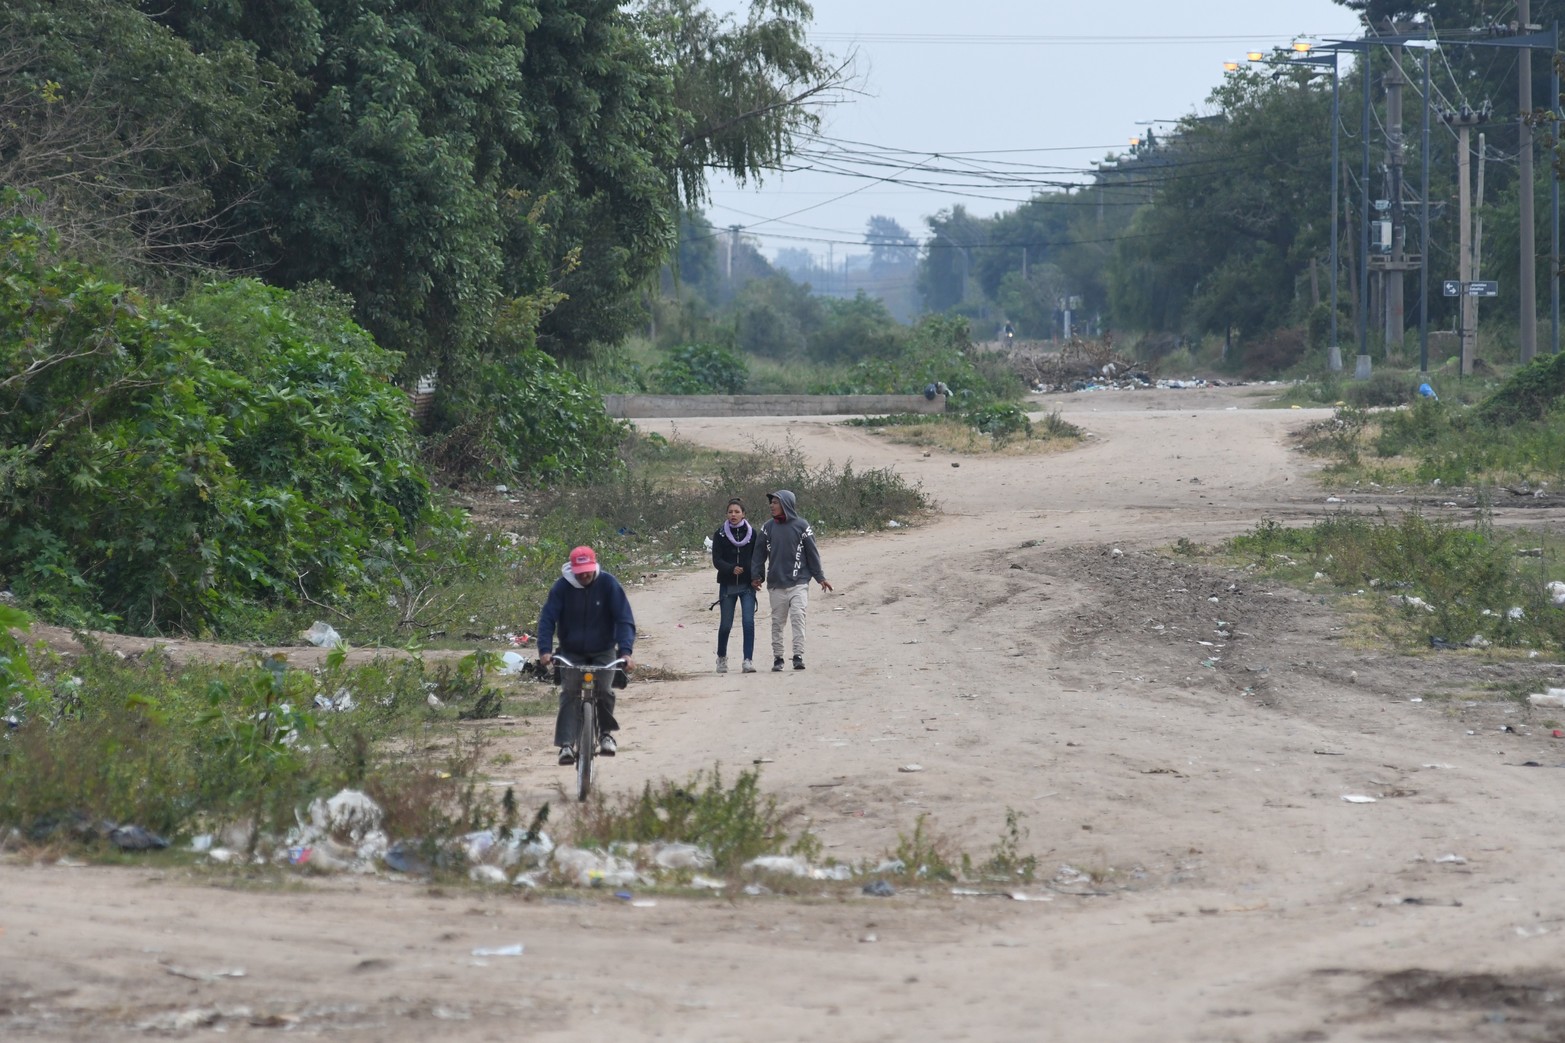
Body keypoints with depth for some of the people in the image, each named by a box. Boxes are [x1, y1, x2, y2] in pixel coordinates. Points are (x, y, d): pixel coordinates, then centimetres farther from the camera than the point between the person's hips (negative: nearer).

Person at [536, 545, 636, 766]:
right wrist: (545, 650, -32)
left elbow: (624, 619, -18)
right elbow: (547, 619, -17)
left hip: (603, 651, -1)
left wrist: (625, 651, -32)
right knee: (569, 694, -16)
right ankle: (566, 745, -18)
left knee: (604, 690, -19)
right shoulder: (562, 587, -14)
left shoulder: (608, 584, -16)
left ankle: (607, 733, 5)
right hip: (571, 653, 1)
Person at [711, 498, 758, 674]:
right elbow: (716, 560, -5)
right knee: (725, 625, 5)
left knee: (748, 622, -12)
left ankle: (748, 660, -11)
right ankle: (721, 658, 28)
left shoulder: (751, 532, 3)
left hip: (747, 585, 0)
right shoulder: (720, 534, 1)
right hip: (727, 585, 0)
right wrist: (731, 568, -23)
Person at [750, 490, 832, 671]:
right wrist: (756, 576, 4)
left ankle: (798, 656, -13)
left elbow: (812, 553, 3)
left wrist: (820, 578, 2)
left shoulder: (801, 526, 0)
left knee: (798, 618, -13)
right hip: (776, 584, 3)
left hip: (798, 583, -3)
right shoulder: (768, 528, 7)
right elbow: (759, 554, 11)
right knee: (777, 622, 7)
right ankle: (777, 657, 14)